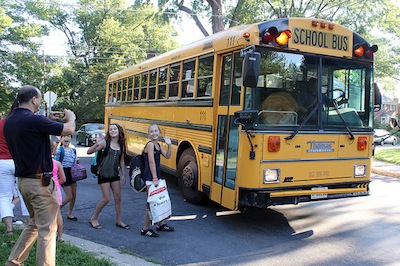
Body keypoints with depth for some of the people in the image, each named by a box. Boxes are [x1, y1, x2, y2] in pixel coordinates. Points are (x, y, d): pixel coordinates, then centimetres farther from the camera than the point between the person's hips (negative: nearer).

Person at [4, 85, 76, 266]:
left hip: (23, 180, 9)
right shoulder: (33, 120, -20)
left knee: (34, 224, 24)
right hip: (39, 181, -9)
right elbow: (69, 129, -16)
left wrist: (48, 121, 15)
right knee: (47, 230, 1)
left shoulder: (9, 122, 6)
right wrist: (70, 116, 5)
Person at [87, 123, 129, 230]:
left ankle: (119, 221, 20)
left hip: (115, 174, 5)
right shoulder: (105, 143, -9)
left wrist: (123, 175, 13)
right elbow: (89, 152, -14)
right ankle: (93, 218, 17)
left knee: (118, 198, 7)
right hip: (104, 174, -5)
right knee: (106, 198, -3)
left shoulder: (121, 145, 5)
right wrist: (97, 144, -31)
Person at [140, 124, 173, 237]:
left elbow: (167, 156, 11)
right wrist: (154, 179, -22)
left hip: (156, 175, 9)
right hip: (150, 177, -9)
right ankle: (145, 228, 6)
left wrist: (169, 145, -3)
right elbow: (151, 162, -19)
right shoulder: (150, 144, -14)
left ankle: (160, 224, 32)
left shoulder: (158, 145, 12)